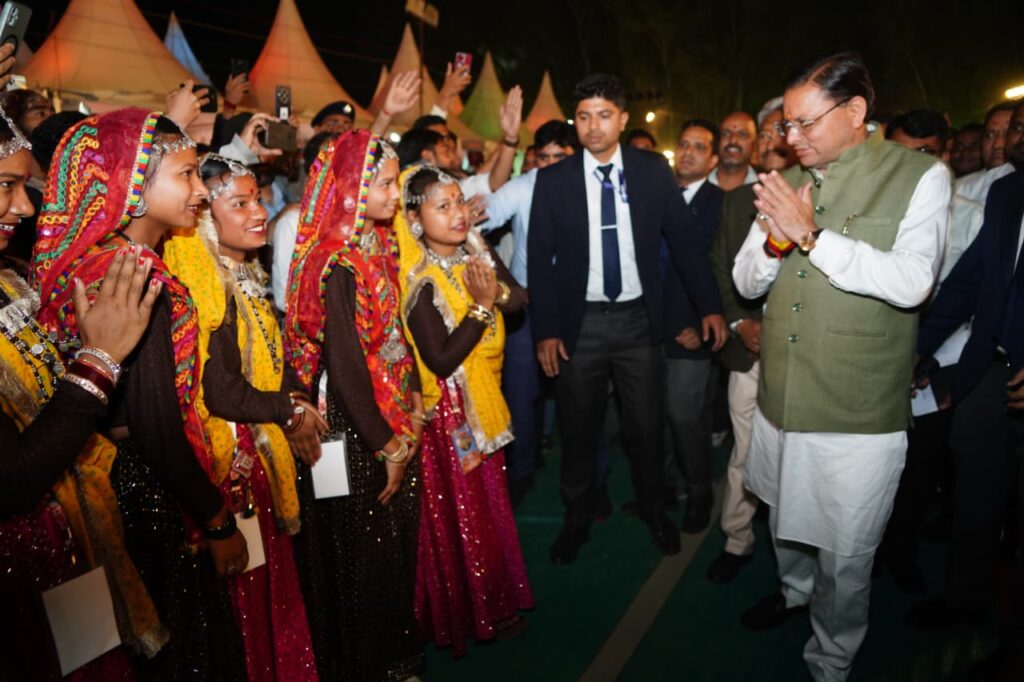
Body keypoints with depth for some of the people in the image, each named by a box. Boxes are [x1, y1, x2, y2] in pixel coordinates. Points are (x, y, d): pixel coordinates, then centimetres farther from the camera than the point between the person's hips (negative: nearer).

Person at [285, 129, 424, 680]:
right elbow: (344, 368, -21)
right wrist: (388, 447, -14)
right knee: (362, 557, 10)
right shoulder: (338, 265, -21)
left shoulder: (376, 245, 4)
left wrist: (407, 423, 5)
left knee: (396, 546, 20)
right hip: (356, 432, -8)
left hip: (391, 422, 8)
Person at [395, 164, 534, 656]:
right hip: (450, 412, -7)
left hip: (485, 402, 7)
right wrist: (481, 306, -27)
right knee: (462, 513, 9)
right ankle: (470, 615, 32)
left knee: (490, 504, 21)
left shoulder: (477, 252, -2)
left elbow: (520, 300, -2)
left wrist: (498, 292, -22)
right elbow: (441, 360, -26)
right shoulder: (421, 282, -23)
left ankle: (496, 601, 42)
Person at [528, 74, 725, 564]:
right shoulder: (553, 180, -2)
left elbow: (683, 240, 3)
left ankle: (653, 509, 37)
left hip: (638, 319, 1)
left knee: (647, 426, 12)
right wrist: (545, 330, -7)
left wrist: (709, 305, -2)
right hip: (580, 322, 0)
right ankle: (577, 518, 33)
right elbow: (540, 259, -2)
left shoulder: (652, 170, 1)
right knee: (578, 430, 12)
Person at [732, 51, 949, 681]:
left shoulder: (920, 175, -8)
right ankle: (795, 591, 54)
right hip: (780, 397, 5)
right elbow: (747, 281, 8)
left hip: (860, 415, -5)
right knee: (786, 522, 25)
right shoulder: (788, 182, 6)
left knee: (845, 557, 9)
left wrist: (810, 234, -20)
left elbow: (912, 283, -22)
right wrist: (775, 240, -13)